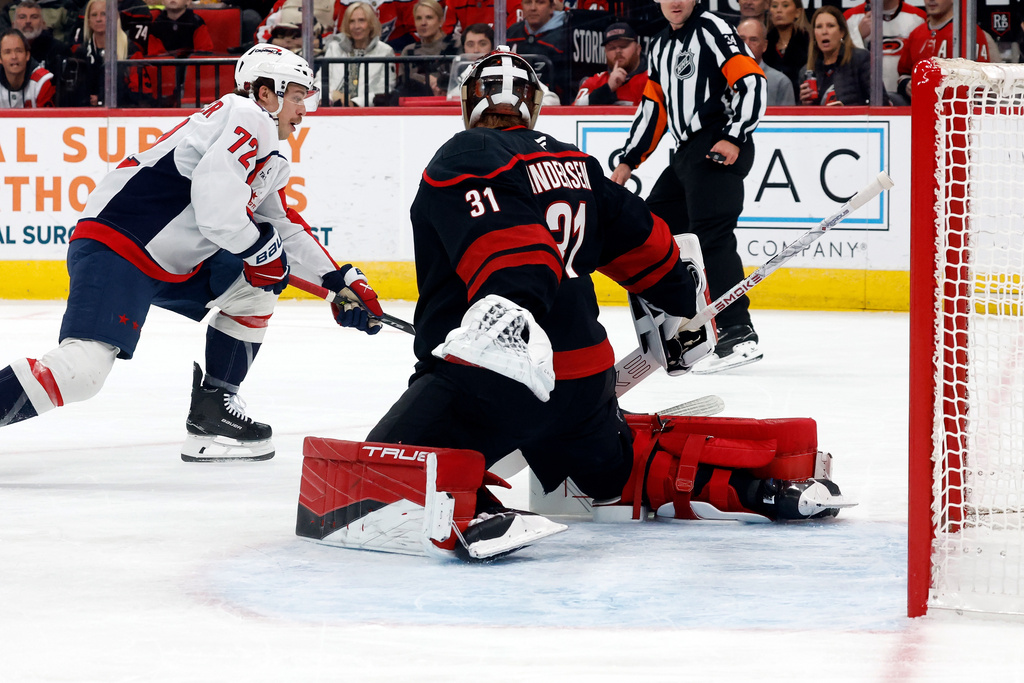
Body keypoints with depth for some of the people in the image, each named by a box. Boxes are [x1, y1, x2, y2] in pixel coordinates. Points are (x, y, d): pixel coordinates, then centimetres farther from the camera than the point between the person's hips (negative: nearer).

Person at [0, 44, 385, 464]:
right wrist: (261, 248, -8)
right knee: (82, 371, -24)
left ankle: (211, 413, 13)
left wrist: (342, 282, 28)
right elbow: (215, 193, -22)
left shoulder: (271, 161, 21)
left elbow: (284, 228, 32)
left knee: (255, 289, 14)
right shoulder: (248, 116, -10)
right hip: (112, 250, -10)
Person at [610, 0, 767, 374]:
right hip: (688, 153, 10)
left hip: (721, 150, -10)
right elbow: (653, 108, 25)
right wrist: (628, 161, 20)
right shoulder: (661, 46, 20)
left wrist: (734, 138, -23)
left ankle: (739, 336, -24)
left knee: (711, 234, -19)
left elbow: (751, 83, -15)